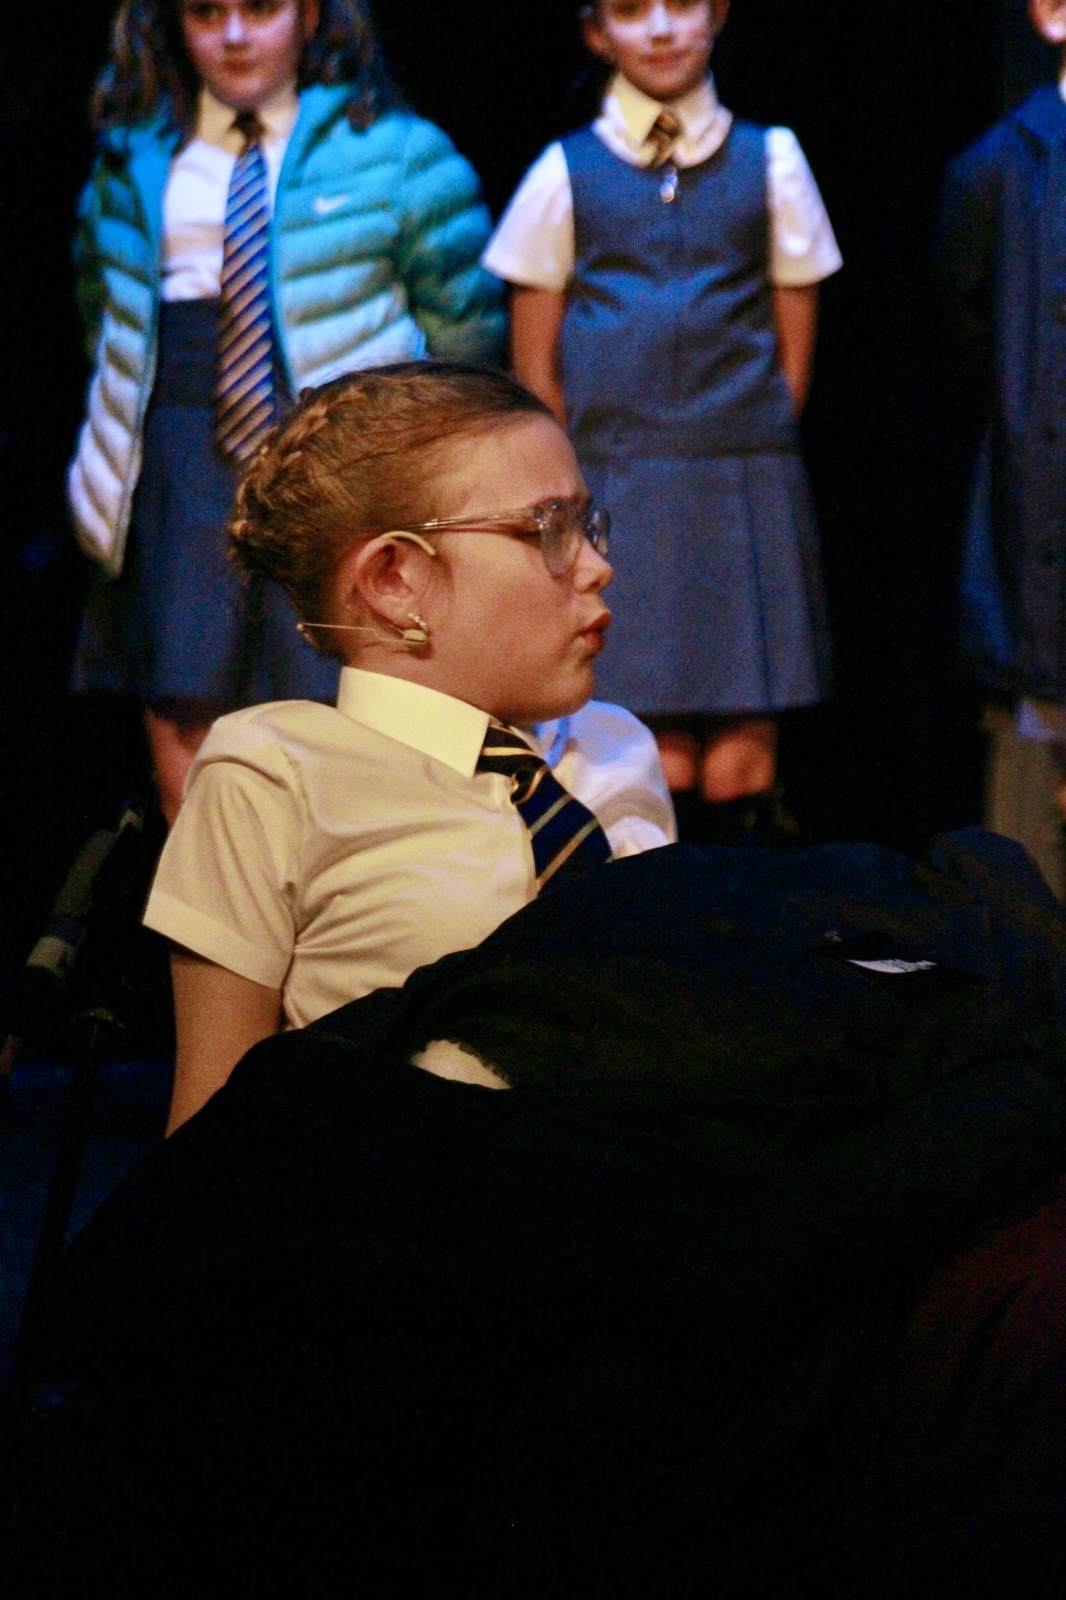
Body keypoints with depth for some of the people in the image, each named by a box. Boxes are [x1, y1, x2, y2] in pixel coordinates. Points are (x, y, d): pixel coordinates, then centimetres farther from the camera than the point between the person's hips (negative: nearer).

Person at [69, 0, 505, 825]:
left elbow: (464, 324, 6)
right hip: (183, 470, 3)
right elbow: (104, 306, 24)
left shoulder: (392, 152, 3)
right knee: (183, 726, 0)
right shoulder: (135, 155, 13)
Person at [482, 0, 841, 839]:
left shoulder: (770, 161, 9)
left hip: (747, 496, 1)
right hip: (613, 505, -1)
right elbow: (536, 370, 9)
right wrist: (592, 483, 5)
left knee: (741, 762, -6)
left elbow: (793, 352, 12)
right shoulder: (565, 173, 7)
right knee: (655, 761, -8)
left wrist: (745, 453, 5)